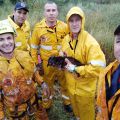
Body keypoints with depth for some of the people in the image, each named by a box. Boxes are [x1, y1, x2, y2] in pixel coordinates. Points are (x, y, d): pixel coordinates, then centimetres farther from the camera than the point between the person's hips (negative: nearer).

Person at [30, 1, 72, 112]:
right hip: (47, 63, 0)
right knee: (47, 85, 20)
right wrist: (36, 63, -1)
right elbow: (34, 47, -2)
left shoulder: (64, 26, -11)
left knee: (66, 84, 18)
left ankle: (67, 103, 45)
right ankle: (46, 106, 44)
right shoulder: (38, 28, -12)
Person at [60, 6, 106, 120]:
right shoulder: (66, 39, -3)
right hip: (71, 85, 6)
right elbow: (62, 55, 14)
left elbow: (98, 68, -33)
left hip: (85, 88, -6)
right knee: (75, 108, 30)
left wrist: (74, 69, -28)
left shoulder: (90, 42, -25)